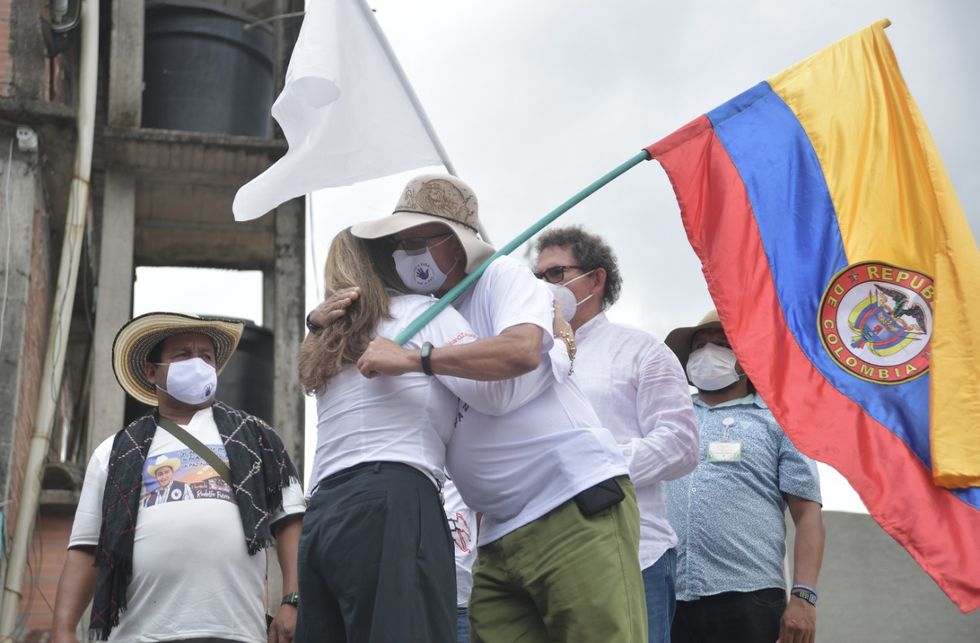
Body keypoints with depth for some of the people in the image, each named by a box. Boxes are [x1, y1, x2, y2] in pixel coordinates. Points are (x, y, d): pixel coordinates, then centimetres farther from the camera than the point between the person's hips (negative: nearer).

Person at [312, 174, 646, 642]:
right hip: (501, 536, 7)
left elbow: (521, 351, -21)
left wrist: (413, 359, -19)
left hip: (580, 508, -7)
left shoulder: (503, 277, -1)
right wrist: (322, 319, 5)